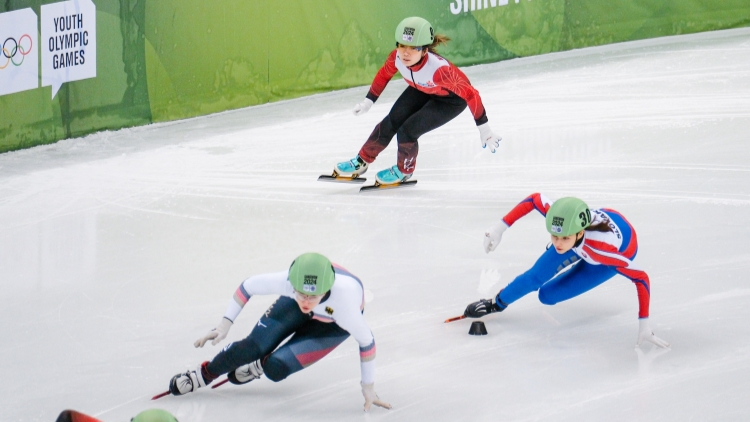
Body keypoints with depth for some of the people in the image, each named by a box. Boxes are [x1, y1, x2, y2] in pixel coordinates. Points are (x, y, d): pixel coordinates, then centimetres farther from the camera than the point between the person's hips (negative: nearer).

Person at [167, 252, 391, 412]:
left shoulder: (343, 303, -47)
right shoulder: (288, 281, -40)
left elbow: (366, 341, -29)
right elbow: (249, 286, -19)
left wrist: (368, 387, -20)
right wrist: (224, 324, -19)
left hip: (333, 323, -2)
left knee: (276, 369, -15)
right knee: (253, 348, -9)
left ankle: (257, 367, 20)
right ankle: (203, 375, 17)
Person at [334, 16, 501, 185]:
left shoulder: (438, 69, -44)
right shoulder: (397, 58, -28)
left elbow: (470, 93, -35)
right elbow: (384, 74, -4)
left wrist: (483, 128, -30)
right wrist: (368, 101, 5)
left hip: (451, 99, -5)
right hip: (421, 90, 5)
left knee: (407, 131, -14)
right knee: (390, 124, -3)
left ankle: (404, 171, 16)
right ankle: (362, 161, 23)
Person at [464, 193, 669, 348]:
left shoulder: (604, 249, -48)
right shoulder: (561, 217, -38)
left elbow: (641, 278, -42)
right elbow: (534, 199, -19)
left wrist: (644, 326, -43)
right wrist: (500, 227, -22)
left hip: (619, 253, -3)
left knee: (548, 295, -7)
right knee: (536, 276, -4)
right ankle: (497, 303, 21)